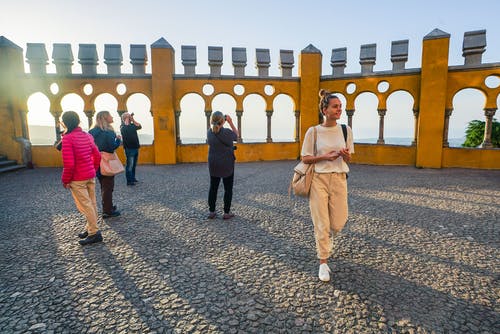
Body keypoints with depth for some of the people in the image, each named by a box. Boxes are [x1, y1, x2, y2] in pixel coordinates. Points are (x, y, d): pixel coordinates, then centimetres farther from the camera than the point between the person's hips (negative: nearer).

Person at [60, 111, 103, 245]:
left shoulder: (67, 138, -16)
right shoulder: (87, 136, 5)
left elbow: (69, 163, -20)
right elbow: (97, 156, 8)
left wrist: (66, 180, -7)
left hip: (78, 179, -7)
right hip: (91, 176, 7)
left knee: (85, 205, 1)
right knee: (91, 203, 13)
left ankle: (94, 233, 6)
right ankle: (90, 228, 26)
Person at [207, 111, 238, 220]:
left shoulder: (209, 132, -3)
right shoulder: (227, 132, -19)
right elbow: (236, 135, 1)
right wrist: (231, 122, -2)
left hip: (213, 165, 5)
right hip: (227, 165, -4)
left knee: (213, 187, 15)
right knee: (228, 189, 8)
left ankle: (211, 212, 19)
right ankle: (226, 213, 11)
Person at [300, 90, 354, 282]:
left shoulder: (345, 130, 4)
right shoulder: (313, 131, -5)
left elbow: (348, 159, 11)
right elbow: (305, 158, -2)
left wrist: (346, 155, -12)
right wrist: (324, 156, -16)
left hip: (339, 179, 3)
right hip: (319, 179, -3)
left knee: (338, 222, 5)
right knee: (321, 223, 1)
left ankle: (327, 236, 43)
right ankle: (323, 263, 18)